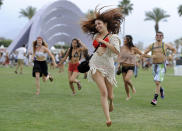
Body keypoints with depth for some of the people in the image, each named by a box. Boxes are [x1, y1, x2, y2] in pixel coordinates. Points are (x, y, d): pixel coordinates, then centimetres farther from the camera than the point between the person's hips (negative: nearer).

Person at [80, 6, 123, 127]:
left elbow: (117, 51, -16)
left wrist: (104, 42, -14)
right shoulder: (96, 36, 14)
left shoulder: (113, 36, 1)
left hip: (108, 66, -1)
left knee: (110, 95, 8)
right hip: (96, 66, 1)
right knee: (103, 92, -17)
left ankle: (111, 102, 47)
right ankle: (108, 118, -20)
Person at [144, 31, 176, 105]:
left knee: (157, 82, -16)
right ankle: (161, 90, 49)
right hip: (154, 65, 4)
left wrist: (172, 55, -4)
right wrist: (151, 56, -17)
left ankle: (155, 99, -15)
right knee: (156, 82, 16)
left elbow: (174, 50, 16)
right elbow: (144, 54, 2)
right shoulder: (151, 46, 4)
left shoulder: (165, 45, 0)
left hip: (162, 66, -4)